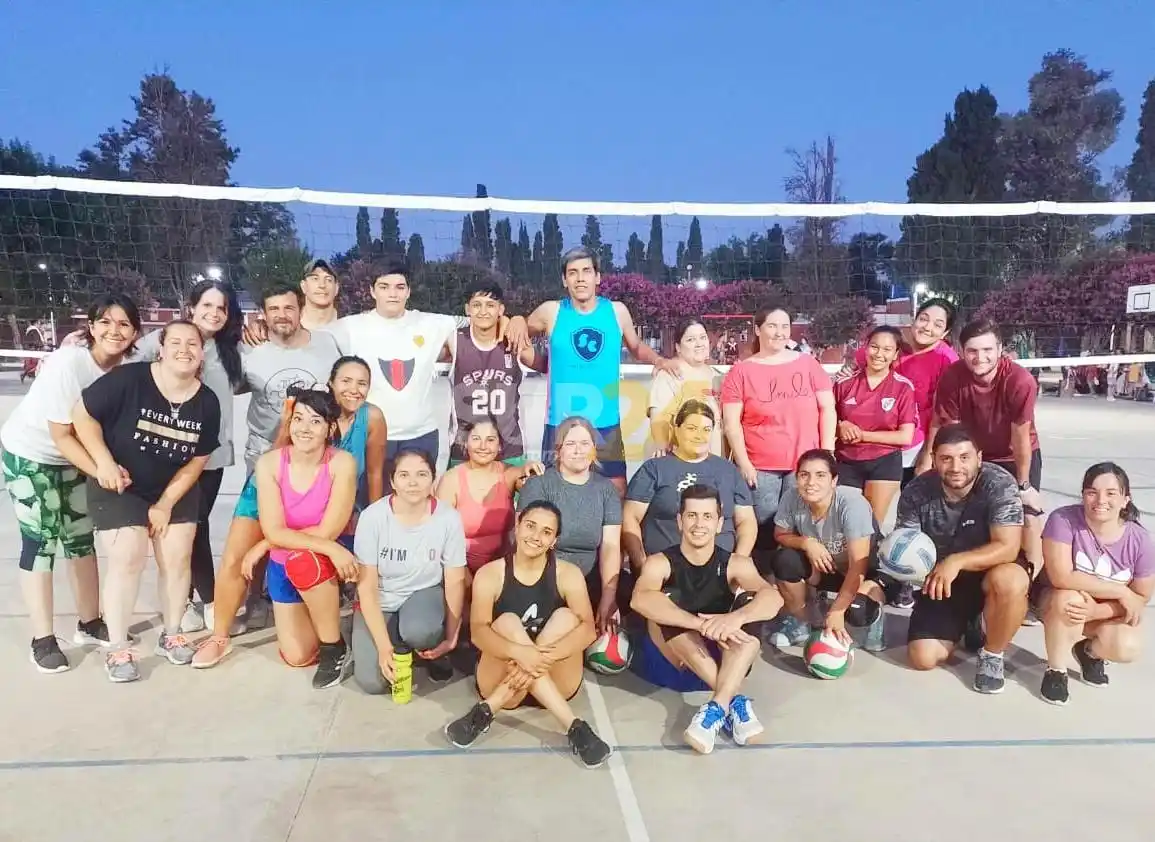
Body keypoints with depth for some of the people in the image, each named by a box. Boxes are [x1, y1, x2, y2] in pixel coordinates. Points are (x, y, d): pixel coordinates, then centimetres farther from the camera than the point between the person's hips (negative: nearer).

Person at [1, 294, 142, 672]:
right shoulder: (67, 363, -29)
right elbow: (61, 436, -25)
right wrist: (103, 471, -32)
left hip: (73, 457, 5)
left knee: (81, 538, 10)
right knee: (41, 540, -4)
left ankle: (89, 623, 23)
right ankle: (42, 639, 6)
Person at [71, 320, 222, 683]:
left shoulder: (207, 402, -10)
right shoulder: (128, 378, -23)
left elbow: (197, 461, -3)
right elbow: (83, 414, -14)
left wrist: (166, 503, -7)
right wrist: (104, 463, -22)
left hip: (176, 490, 4)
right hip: (118, 487, -3)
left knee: (177, 558, 1)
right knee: (127, 560, -10)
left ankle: (171, 635, 21)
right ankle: (118, 649, 4)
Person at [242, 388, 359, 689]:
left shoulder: (342, 463, -23)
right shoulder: (269, 463, -17)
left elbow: (327, 532, -25)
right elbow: (274, 532, -21)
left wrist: (263, 547, -18)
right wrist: (329, 547, -34)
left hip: (329, 561, -3)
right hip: (283, 566, 3)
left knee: (303, 560, -37)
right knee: (296, 656, 0)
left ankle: (335, 649, -15)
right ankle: (319, 613, 35)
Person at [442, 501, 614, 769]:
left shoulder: (568, 574, -4)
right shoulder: (489, 574, -6)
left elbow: (587, 629, -17)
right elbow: (478, 632, -19)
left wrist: (544, 656, -36)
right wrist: (519, 652, -40)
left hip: (556, 685, 1)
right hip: (500, 681, -1)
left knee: (566, 616, -24)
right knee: (508, 622, -28)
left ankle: (486, 711, -26)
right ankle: (574, 726, -36)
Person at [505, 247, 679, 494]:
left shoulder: (617, 311, 3)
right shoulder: (551, 312, -1)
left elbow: (636, 346, 20)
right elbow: (522, 330, 17)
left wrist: (659, 360, 1)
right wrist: (517, 321, -6)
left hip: (606, 425, 1)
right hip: (560, 424, -1)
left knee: (616, 491, 5)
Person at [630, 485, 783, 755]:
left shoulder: (734, 564, -6)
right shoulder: (660, 563, -10)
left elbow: (773, 598, -25)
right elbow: (640, 599, -33)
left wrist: (735, 618, -47)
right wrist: (704, 625, -46)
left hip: (724, 658, 1)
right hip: (675, 659, -1)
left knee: (750, 603, -23)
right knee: (666, 602, -27)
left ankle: (717, 707, -36)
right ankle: (734, 701, -31)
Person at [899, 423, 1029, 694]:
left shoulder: (999, 484, -23)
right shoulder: (916, 491, -15)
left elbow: (1008, 547, -29)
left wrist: (956, 561, -42)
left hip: (989, 571, -2)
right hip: (941, 580, 3)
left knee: (1009, 582, -39)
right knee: (923, 658, -8)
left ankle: (992, 656, -9)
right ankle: (969, 626, 26)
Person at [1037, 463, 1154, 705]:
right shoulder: (1063, 520, -25)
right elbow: (1061, 578, -32)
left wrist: (1095, 610, -28)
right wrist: (1121, 591, -26)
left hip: (1106, 614, 2)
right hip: (1056, 603, -2)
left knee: (1128, 648, -27)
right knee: (1069, 599, -36)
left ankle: (1089, 650, 12)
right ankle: (1055, 670, -11)